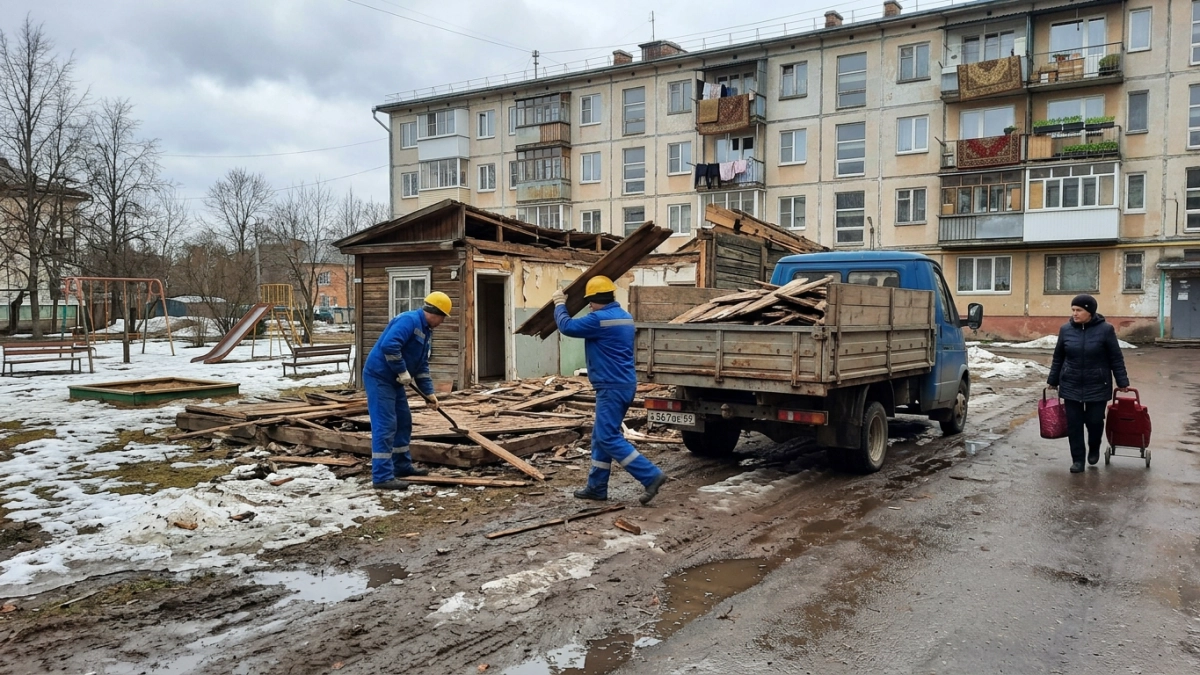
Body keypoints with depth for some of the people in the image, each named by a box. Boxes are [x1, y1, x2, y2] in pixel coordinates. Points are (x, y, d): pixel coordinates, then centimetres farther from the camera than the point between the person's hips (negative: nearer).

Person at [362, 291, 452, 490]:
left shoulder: (426, 331, 13)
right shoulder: (409, 320, -18)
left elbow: (423, 366, 17)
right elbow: (389, 345, -32)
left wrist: (429, 392, 11)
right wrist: (403, 371, -22)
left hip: (394, 380, 11)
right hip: (379, 377, -10)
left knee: (403, 422, 16)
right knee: (385, 426, -11)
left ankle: (402, 466, 27)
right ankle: (382, 476, -8)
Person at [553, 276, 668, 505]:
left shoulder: (599, 319, -16)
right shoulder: (624, 317, 14)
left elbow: (567, 326, -9)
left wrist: (559, 304, 9)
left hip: (612, 387, -10)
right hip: (623, 384, 10)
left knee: (608, 437, -8)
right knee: (601, 436, 15)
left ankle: (651, 476, -11)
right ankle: (596, 487, 19)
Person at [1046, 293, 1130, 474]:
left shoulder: (1105, 329, -8)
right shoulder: (1066, 329, -1)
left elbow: (1116, 358, -3)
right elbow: (1058, 358, 8)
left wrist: (1122, 382, -3)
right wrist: (1053, 381, 11)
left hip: (1097, 386, -2)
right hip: (1071, 386, 2)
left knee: (1095, 421, 3)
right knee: (1074, 423, 2)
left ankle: (1094, 450, 32)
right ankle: (1077, 459, 11)